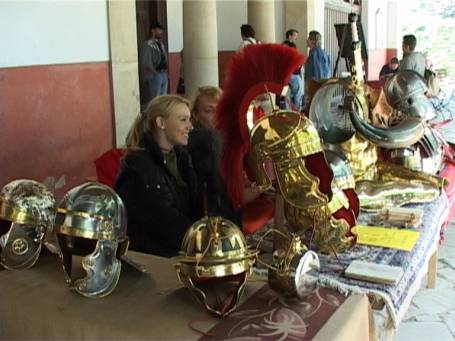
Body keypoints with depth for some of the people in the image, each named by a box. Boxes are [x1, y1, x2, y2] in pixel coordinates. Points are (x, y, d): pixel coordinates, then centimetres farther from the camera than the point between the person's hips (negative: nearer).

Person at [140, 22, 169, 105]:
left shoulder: (161, 44, 16)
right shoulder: (147, 45, -9)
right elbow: (146, 63, -16)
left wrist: (165, 72, 10)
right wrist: (156, 73, -14)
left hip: (164, 74, 8)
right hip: (154, 76, -8)